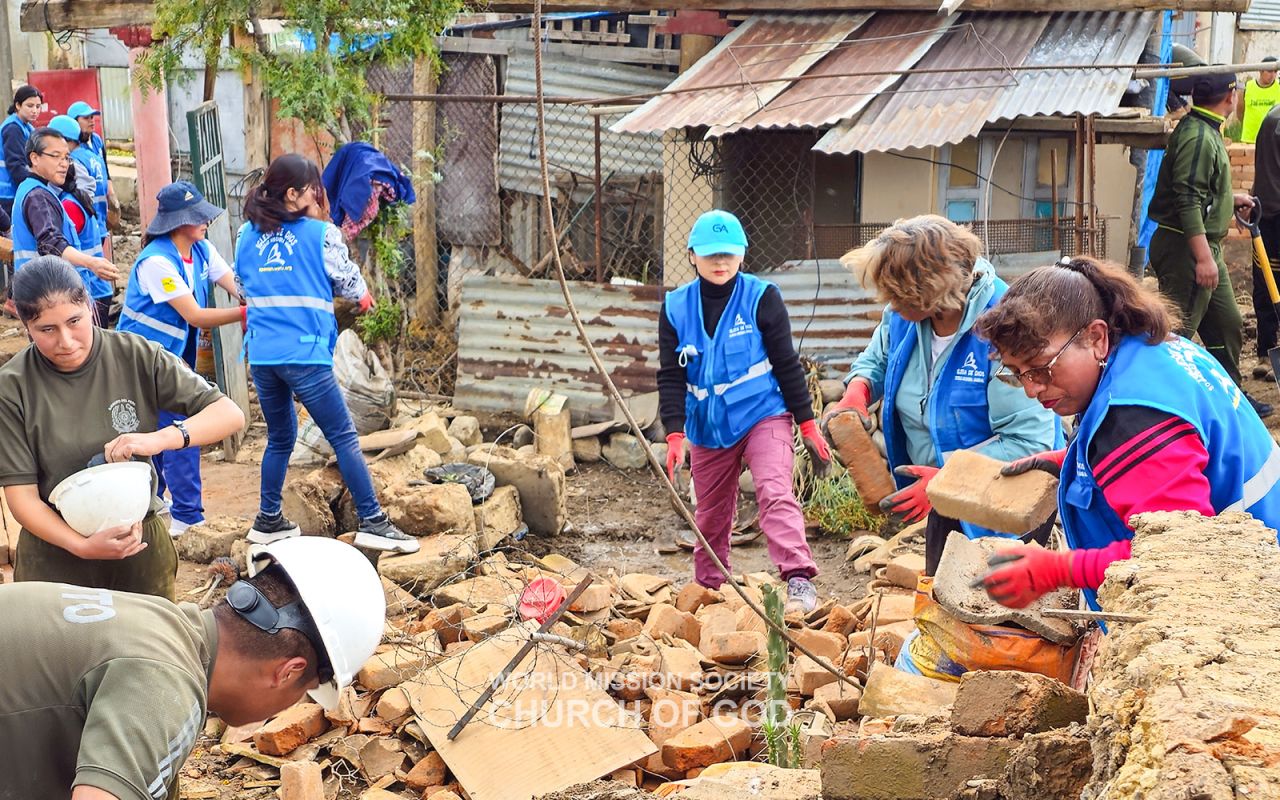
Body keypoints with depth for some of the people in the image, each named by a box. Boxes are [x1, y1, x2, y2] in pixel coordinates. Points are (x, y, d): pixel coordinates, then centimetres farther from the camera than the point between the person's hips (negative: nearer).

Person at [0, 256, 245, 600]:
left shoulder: (137, 356, -11)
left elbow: (230, 415, -11)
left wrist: (160, 438, -27)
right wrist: (82, 546, -25)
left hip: (141, 544, 1)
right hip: (56, 553, -1)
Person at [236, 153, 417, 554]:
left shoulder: (247, 235, 10)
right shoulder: (321, 234, -4)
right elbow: (351, 285, 4)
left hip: (261, 355, 6)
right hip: (305, 355, -6)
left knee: (279, 438, 20)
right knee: (344, 437, 0)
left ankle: (268, 521, 24)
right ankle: (372, 521, 0)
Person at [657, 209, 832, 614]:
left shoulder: (761, 297, -7)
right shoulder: (676, 307, -1)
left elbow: (786, 363, -3)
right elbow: (671, 375, -2)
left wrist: (808, 425, -3)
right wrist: (675, 434, -13)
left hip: (763, 415, -3)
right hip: (708, 427, 3)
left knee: (775, 493, -24)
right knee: (710, 516, 13)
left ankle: (799, 580, -32)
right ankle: (707, 589, 29)